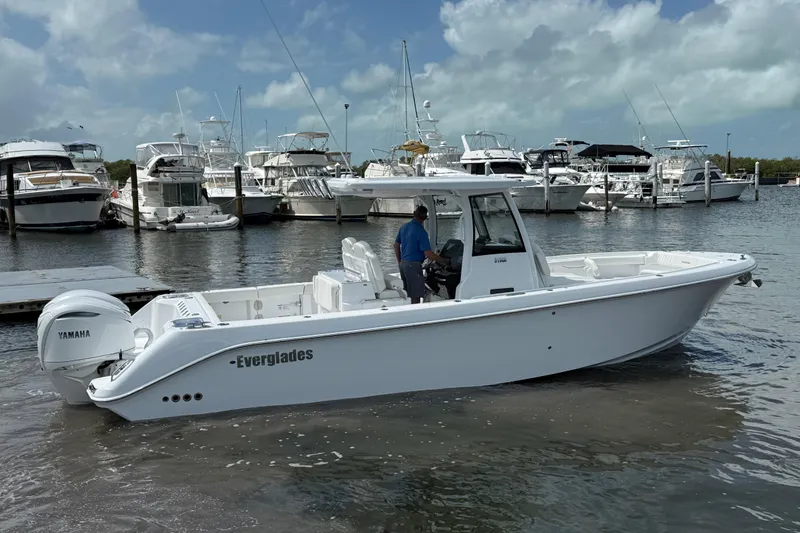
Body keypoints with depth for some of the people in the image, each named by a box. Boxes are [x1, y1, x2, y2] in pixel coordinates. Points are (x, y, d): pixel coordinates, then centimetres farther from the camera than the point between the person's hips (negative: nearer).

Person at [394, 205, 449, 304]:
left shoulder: (404, 227, 8)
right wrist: (443, 261, -9)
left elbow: (396, 245, 16)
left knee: (409, 294, 15)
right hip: (413, 265, -8)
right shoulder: (421, 232, -16)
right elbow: (428, 254, -20)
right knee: (416, 296, -2)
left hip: (403, 263, 8)